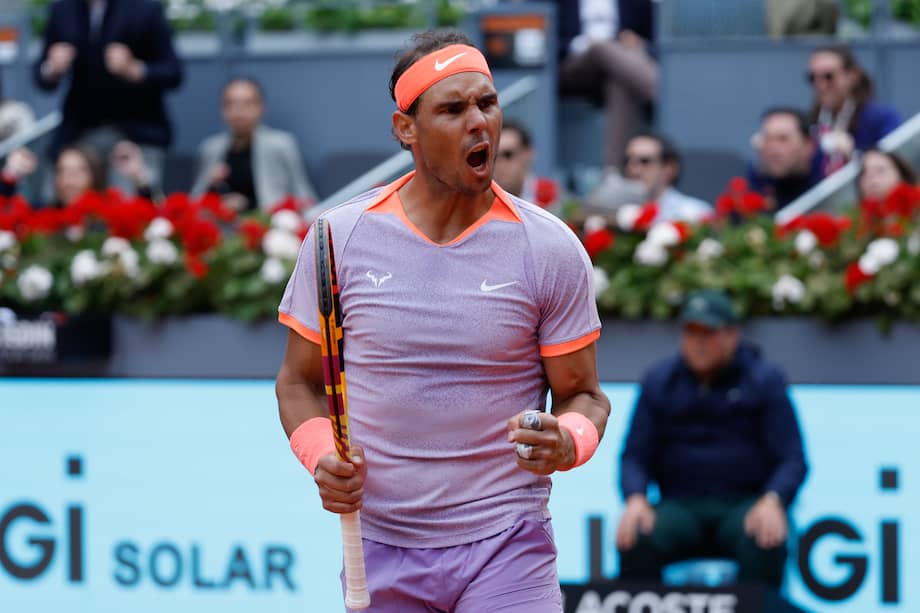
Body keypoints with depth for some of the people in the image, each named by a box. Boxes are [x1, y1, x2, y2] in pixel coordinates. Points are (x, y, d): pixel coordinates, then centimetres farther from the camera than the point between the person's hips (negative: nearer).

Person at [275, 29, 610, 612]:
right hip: (381, 555, 2)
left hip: (507, 546, -1)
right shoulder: (340, 236, -1)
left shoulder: (551, 247, -4)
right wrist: (321, 457, -10)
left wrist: (567, 443, -20)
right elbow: (300, 380, 9)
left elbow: (581, 394, 2)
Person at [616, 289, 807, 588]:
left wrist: (772, 501, -21)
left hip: (744, 504, -2)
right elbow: (635, 455, 9)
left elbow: (792, 459, 0)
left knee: (765, 543, -37)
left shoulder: (765, 380, 5)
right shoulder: (658, 381, 11)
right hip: (680, 505, 2)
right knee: (636, 541, -32)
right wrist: (635, 499, -14)